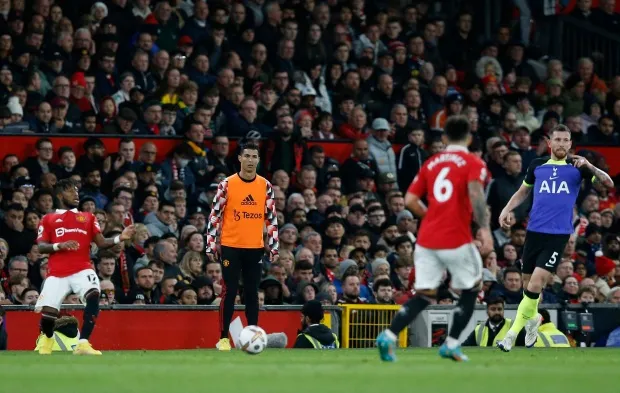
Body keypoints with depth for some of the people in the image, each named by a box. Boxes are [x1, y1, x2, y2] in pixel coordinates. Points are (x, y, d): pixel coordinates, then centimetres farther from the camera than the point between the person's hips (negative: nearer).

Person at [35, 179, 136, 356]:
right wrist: (59, 245, -16)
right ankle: (46, 338, 30)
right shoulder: (48, 219, 15)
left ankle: (83, 344, -30)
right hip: (57, 273, -1)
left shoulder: (88, 218, 20)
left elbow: (101, 243, 10)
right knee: (48, 313, -8)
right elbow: (41, 247, 3)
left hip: (82, 270, 1)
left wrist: (119, 238, -9)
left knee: (93, 296, -29)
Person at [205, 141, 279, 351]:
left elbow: (271, 218, 9)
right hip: (231, 247, -2)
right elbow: (215, 216, -2)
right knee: (229, 292, -2)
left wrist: (274, 247, 4)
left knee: (252, 293, 6)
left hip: (255, 248, 2)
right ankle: (224, 337, 2)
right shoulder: (227, 184, -3)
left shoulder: (265, 186, 5)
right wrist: (211, 246, -6)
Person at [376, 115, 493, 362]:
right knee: (471, 288, 15)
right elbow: (476, 194, -18)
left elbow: (410, 201, 11)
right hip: (456, 238, -4)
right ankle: (451, 344, 9)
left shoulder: (431, 163, 14)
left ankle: (389, 336, -13)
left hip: (427, 238, 4)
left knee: (424, 294, 6)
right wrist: (484, 228, -23)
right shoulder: (473, 163, 0)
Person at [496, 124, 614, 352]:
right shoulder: (537, 166, 8)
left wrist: (590, 167, -23)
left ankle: (513, 333, -6)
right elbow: (523, 191, 24)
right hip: (534, 231, 3)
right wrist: (507, 210, 7)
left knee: (536, 285, -15)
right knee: (528, 284, 10)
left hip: (558, 235, -3)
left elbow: (608, 183, -7)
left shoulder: (576, 167, 1)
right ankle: (532, 319, 40)